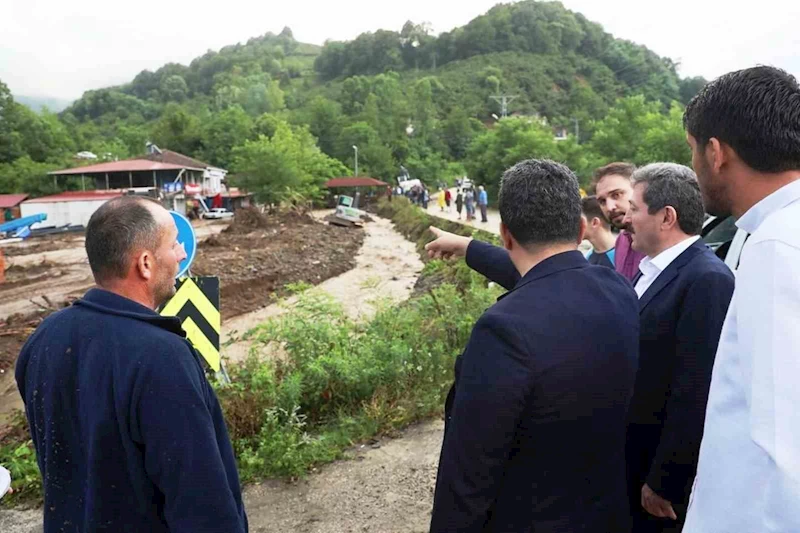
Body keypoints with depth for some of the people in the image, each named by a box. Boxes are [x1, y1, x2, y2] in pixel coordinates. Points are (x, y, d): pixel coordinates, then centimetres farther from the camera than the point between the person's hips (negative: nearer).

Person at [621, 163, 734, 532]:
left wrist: (664, 482, -18)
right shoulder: (651, 269, 6)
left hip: (666, 471, -7)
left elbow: (695, 393, -24)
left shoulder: (707, 280, -22)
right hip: (633, 456, 7)